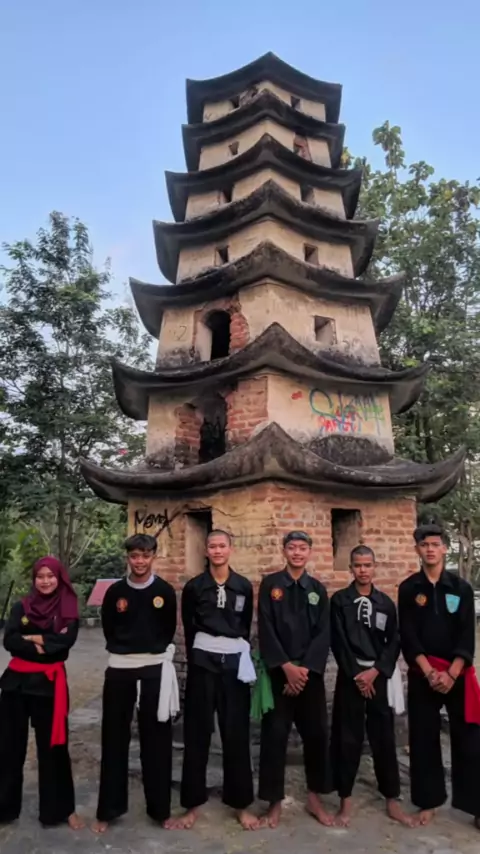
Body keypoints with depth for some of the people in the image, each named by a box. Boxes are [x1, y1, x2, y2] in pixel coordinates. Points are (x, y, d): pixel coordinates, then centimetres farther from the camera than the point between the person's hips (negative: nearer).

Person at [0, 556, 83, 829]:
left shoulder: (68, 610, -3)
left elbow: (65, 641, -16)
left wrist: (32, 638, -11)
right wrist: (46, 645, -18)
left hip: (49, 683, -2)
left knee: (54, 746, 7)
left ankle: (62, 808, 24)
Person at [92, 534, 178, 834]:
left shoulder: (165, 591, -5)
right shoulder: (115, 591, -2)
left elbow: (169, 629, 3)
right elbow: (109, 629, 8)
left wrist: (155, 652, 3)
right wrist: (123, 651, 5)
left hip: (155, 669, -1)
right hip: (120, 669, 1)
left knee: (156, 740, 9)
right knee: (114, 738, 11)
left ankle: (160, 808, 25)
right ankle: (109, 809, 27)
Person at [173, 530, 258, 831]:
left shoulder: (244, 587, 2)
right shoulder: (194, 587, -1)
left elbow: (247, 626, 10)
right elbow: (189, 628, 7)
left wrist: (241, 653, 10)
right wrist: (195, 657, 9)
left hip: (235, 662, 1)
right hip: (202, 661, -1)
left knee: (237, 733, 8)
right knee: (197, 733, 7)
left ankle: (241, 804, 23)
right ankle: (193, 803, 23)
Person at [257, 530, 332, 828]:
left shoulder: (318, 589, 6)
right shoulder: (270, 584, -2)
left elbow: (324, 634, -1)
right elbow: (266, 630, -7)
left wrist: (305, 669, -11)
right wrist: (286, 666, -14)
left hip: (311, 672, 2)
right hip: (278, 671, -2)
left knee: (316, 733, 8)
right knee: (275, 735, 3)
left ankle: (315, 798, 27)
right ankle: (275, 801, 20)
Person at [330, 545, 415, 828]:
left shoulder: (386, 602, 4)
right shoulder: (339, 601, -3)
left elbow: (394, 643, 1)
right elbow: (338, 642, -6)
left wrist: (374, 671, -9)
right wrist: (356, 674, -10)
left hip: (380, 675, 2)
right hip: (350, 675, -1)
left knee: (384, 738, 7)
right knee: (348, 739, 4)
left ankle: (392, 801, 21)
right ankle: (346, 800, 18)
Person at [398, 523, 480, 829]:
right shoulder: (408, 589, -1)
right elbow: (408, 637, -4)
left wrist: (451, 674, -13)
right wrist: (429, 672, -13)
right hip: (422, 674, 0)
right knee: (423, 737, 8)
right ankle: (429, 801, 23)